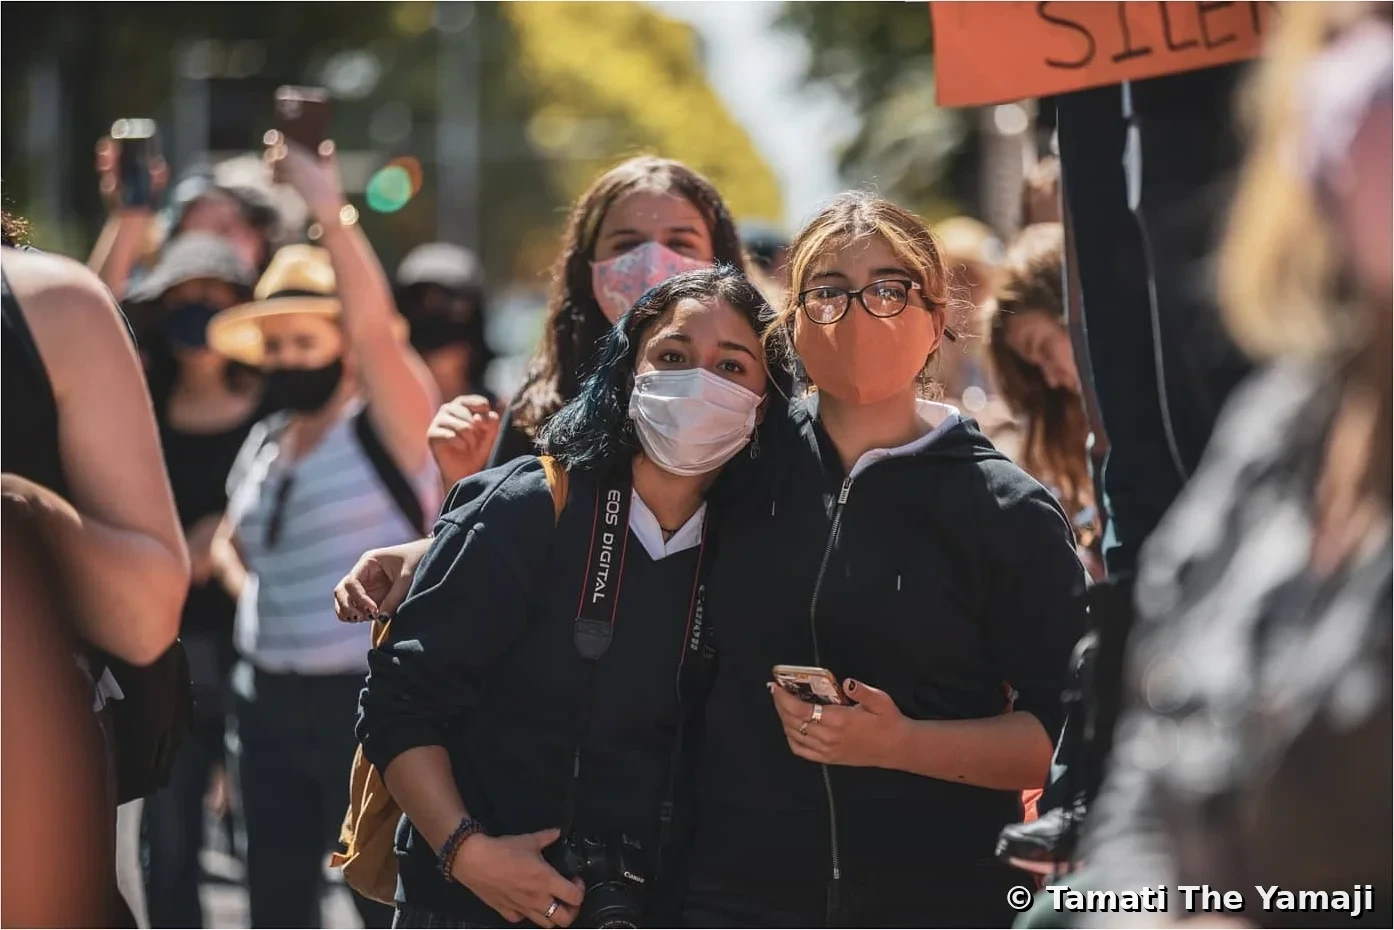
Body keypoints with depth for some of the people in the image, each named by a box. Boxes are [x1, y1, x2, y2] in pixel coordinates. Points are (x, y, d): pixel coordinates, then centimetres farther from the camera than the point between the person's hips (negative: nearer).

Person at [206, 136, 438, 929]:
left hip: (371, 699, -8)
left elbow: (374, 324, -27)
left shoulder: (391, 421, -8)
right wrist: (249, 589, 9)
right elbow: (231, 541, 30)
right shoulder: (264, 443, 13)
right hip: (269, 699, 8)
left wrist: (331, 211, -34)